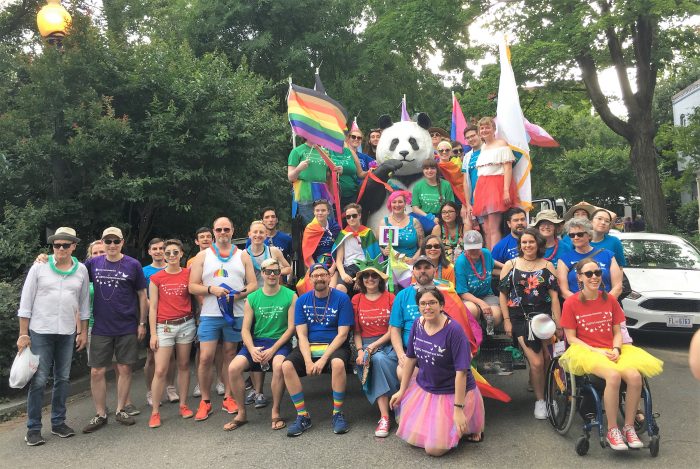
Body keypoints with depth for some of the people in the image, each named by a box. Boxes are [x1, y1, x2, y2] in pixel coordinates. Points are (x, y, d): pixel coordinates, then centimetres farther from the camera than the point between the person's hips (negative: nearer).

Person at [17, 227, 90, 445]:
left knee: (63, 379, 10)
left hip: (67, 334, 3)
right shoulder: (39, 267, -4)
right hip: (40, 333, -3)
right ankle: (33, 428, 11)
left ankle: (58, 422, 23)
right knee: (39, 381, -1)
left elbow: (84, 304, 9)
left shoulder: (81, 270, 3)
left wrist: (83, 332, 7)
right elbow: (26, 302, -3)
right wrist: (23, 334, -5)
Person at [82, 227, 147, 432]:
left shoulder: (133, 265, -2)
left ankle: (121, 410, 22)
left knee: (124, 369, 6)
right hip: (100, 328, 1)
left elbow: (142, 296, 1)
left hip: (127, 328, -1)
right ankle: (100, 415, 18)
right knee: (97, 372, 3)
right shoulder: (93, 263, 3)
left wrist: (142, 323, -1)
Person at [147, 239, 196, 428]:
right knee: (160, 370, -5)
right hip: (164, 327, -1)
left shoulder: (189, 273, 4)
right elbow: (152, 307, 1)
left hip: (186, 324, 1)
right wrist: (153, 334, -2)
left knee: (184, 365, 8)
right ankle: (155, 411, 7)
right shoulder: (156, 278, 1)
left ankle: (183, 405, 20)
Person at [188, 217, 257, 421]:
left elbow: (253, 284, 5)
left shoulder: (242, 256, 10)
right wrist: (211, 289, -15)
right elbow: (192, 286, 3)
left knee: (230, 355, 9)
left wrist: (238, 294, -13)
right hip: (210, 315, -1)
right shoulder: (203, 256, 7)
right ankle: (205, 401, 10)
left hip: (236, 314, 1)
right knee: (205, 358, -5)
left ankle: (228, 397, 20)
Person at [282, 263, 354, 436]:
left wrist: (323, 359, -18)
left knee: (338, 363, -36)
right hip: (309, 346, 3)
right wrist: (308, 361, -16)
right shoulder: (302, 300, 5)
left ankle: (338, 414, -15)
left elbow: (342, 334, -8)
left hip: (334, 346, -3)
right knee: (287, 365, -24)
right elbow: (302, 335, 1)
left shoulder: (341, 298, -4)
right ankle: (303, 416, -10)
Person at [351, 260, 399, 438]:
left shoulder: (390, 298, 5)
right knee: (377, 360, -33)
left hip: (388, 343, -1)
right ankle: (385, 416, -33)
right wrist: (360, 351, -8)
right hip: (366, 345, 1)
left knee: (379, 359, -34)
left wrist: (373, 346, -12)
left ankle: (385, 418, -25)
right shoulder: (356, 300, 12)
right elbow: (356, 331, 9)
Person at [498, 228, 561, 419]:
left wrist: (558, 323, -1)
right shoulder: (510, 266, 5)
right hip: (520, 319, -2)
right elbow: (503, 295, 5)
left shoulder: (547, 265, 7)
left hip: (543, 317, 2)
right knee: (536, 362, -8)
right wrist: (506, 321, -2)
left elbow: (554, 295, 3)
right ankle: (540, 400, 10)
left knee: (548, 360, -6)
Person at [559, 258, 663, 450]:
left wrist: (616, 349, -7)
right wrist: (596, 351, -13)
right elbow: (571, 338, -2)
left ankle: (629, 427, -9)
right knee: (613, 376, -33)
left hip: (612, 352, 4)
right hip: (586, 352, -4)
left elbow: (617, 332, 13)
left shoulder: (610, 300, 11)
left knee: (635, 376, -26)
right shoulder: (571, 303, -2)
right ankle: (612, 431, -18)